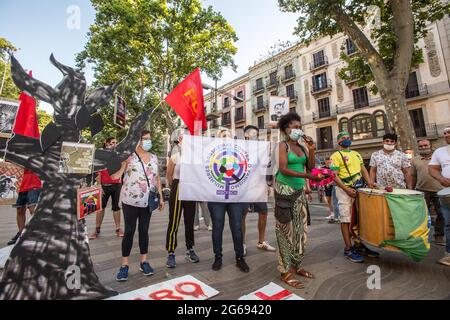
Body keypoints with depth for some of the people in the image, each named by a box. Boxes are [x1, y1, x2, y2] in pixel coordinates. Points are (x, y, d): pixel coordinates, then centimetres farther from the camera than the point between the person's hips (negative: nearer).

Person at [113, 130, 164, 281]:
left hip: (148, 201, 4)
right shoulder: (129, 156, -5)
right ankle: (125, 264, 20)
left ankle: (144, 261, 26)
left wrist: (161, 197, 10)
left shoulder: (154, 157, 9)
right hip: (130, 200, -3)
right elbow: (116, 175, -10)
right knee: (129, 231, 4)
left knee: (144, 230, 12)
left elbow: (157, 178, 12)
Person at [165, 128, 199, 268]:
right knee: (174, 222, 1)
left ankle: (190, 250, 27)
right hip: (178, 191, -3)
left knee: (190, 222, 12)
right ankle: (171, 253, 15)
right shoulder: (174, 157, -5)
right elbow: (169, 176, 5)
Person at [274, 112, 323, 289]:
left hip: (299, 191, 7)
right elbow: (283, 169, -17)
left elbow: (311, 167, 9)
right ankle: (286, 272, 9)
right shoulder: (283, 145, -6)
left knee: (300, 229, 10)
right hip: (285, 190, -7)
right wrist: (307, 176, -23)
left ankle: (296, 265, 26)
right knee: (286, 231, -2)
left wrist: (312, 150, -1)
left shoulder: (302, 147, 13)